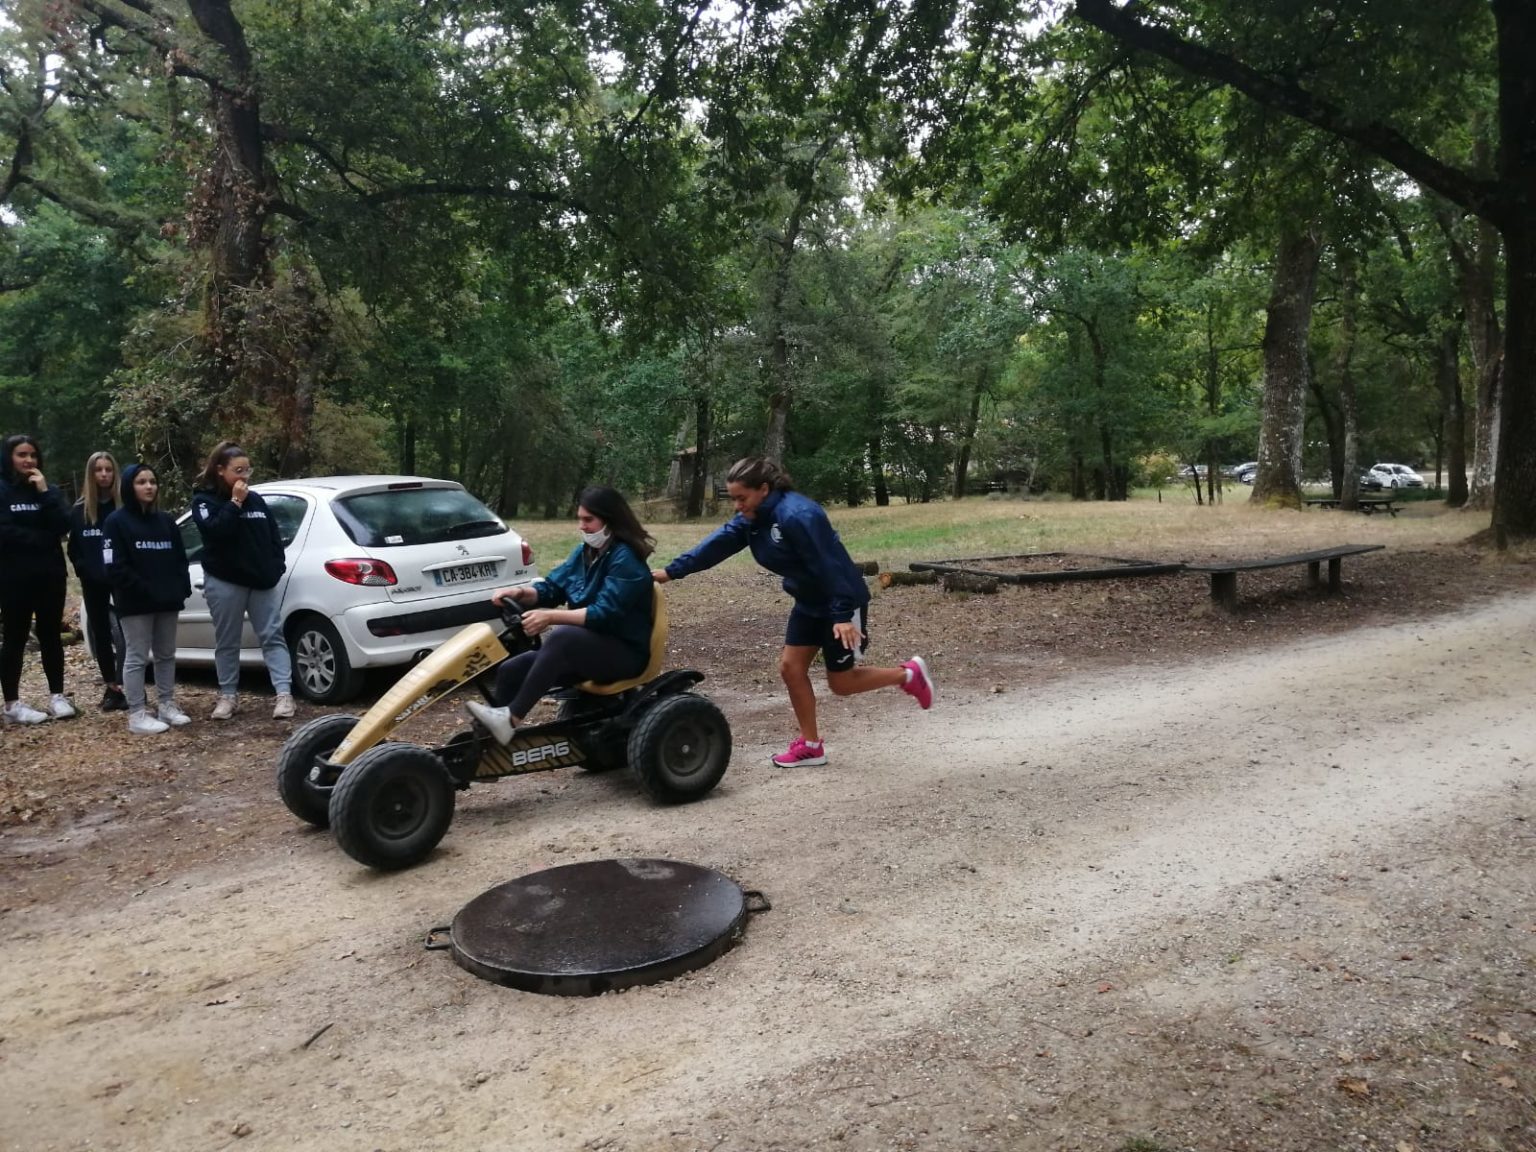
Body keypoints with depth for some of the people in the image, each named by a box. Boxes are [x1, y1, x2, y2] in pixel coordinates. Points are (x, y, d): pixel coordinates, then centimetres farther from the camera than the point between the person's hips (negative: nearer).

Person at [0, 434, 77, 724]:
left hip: (50, 575, 4)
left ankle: (57, 696, 16)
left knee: (51, 636, 9)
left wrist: (45, 493, -13)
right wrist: (44, 538, -10)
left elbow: (63, 526, -5)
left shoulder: (48, 489, 10)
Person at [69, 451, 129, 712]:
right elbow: (73, 548, 10)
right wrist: (83, 570, -1)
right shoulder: (79, 510, 5)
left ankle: (125, 686, -5)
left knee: (125, 630, -9)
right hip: (93, 582, 4)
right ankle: (111, 687, 19)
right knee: (100, 633, 9)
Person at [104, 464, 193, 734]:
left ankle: (166, 705, 22)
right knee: (136, 658, -3)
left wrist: (181, 589, -1)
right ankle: (137, 715, 1)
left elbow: (180, 559, 14)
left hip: (167, 602, 6)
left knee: (166, 655, 12)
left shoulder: (165, 521, 14)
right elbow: (115, 567, -11)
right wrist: (144, 590, -17)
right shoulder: (117, 521, -4)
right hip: (135, 603, -6)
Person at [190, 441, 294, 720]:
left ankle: (284, 693, -3)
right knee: (227, 641, 8)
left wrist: (276, 568, 1)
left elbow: (274, 536, 11)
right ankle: (228, 695, 19)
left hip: (261, 580, 3)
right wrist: (234, 503, -18)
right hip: (225, 582, -3)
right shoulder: (204, 500, -2)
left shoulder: (255, 499, 9)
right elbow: (214, 530, -20)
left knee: (272, 636, -2)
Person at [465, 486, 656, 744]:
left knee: (562, 636, -36)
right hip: (587, 647, 9)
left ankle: (511, 718, -35)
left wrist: (551, 617, -32)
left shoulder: (625, 559, -16)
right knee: (510, 671, -6)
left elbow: (605, 613, -26)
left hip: (625, 652, -9)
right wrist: (520, 592, -12)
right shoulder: (584, 552, 10)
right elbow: (552, 588, 9)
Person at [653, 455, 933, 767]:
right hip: (809, 603, 9)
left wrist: (843, 615, -30)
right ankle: (810, 745, 16)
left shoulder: (798, 515, -29)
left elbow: (827, 565, -30)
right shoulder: (752, 518, -2)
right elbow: (716, 544, -7)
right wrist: (671, 571, -15)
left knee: (841, 682, 2)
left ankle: (908, 674, 22)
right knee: (791, 667, 4)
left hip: (843, 603, -9)